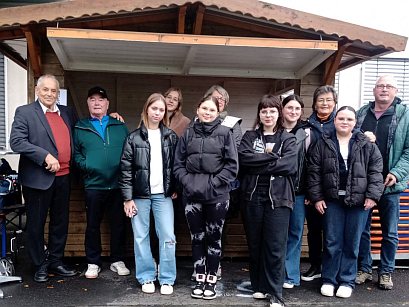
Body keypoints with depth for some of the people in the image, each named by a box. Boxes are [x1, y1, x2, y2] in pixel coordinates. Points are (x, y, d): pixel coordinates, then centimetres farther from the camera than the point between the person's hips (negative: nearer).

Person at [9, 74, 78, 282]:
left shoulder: (67, 113, 12)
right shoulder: (24, 112, -3)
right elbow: (16, 142, -13)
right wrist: (45, 156, -20)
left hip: (63, 177, 5)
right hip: (38, 178, -5)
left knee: (60, 223, 14)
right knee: (36, 224, 7)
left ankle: (56, 262, 28)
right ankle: (40, 266, 22)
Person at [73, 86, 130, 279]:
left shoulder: (120, 126, 10)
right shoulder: (80, 128, 9)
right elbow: (75, 154, 6)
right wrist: (85, 165, -10)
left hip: (118, 183, 1)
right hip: (93, 184, -1)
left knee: (119, 224, 8)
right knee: (93, 225, 7)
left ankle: (117, 261, 22)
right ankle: (93, 263, 20)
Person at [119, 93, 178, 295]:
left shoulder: (171, 137, 5)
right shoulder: (134, 138, -2)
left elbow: (176, 165, 10)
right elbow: (125, 170, -4)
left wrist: (175, 189, 4)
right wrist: (127, 198, -6)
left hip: (163, 195, 1)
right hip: (140, 195, -1)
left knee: (168, 237, 0)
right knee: (141, 237, 6)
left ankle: (167, 279, 13)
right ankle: (146, 277, 19)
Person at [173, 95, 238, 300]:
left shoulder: (224, 133, -1)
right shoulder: (188, 134, 7)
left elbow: (232, 165, -5)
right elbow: (178, 164, 7)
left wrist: (213, 183, -12)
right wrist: (187, 182, -8)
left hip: (217, 196, -2)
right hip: (192, 195, 2)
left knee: (214, 238, 8)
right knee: (197, 238, 11)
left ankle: (211, 279, 22)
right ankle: (200, 278, 25)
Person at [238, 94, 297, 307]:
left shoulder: (288, 139, 8)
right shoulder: (249, 136, 12)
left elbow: (290, 166, -9)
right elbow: (243, 158, -8)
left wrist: (258, 164, -9)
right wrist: (272, 158, -11)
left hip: (278, 197, -2)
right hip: (252, 196, 2)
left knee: (276, 246, -2)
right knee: (255, 244, 9)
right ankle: (258, 286, 24)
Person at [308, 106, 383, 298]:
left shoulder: (366, 144, 4)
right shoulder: (323, 144, 4)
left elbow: (376, 170, 1)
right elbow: (314, 172, 2)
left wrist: (372, 195, -8)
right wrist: (316, 197, -3)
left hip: (359, 201, 0)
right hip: (332, 200, 0)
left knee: (352, 243, 7)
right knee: (332, 242, 6)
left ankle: (347, 281, 20)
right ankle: (329, 280, 19)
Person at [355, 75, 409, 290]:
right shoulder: (361, 113, 8)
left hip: (389, 183, -1)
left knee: (390, 232, 10)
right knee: (361, 228, 10)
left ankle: (386, 272, 25)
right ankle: (364, 269, 26)